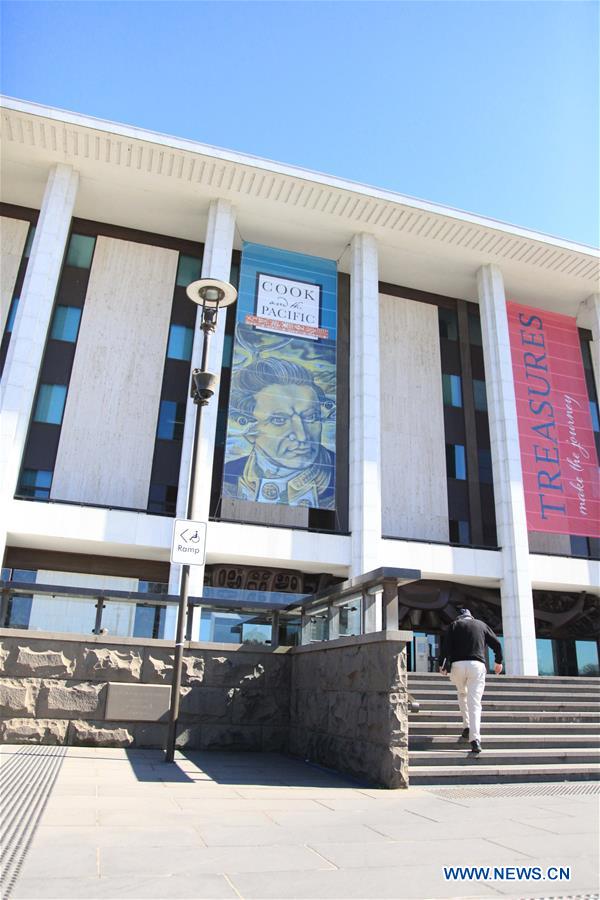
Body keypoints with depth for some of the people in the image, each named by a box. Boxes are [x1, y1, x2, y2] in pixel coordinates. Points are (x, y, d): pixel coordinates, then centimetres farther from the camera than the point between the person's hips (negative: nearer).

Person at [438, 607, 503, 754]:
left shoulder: (454, 625, 13)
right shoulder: (481, 625, 18)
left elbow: (445, 646, 0)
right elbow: (497, 644, 18)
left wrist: (442, 665, 6)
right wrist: (498, 662, 31)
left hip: (457, 665, 0)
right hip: (477, 665, 0)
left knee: (462, 694, 26)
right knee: (475, 703, -3)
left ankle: (467, 727, 16)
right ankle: (475, 739, -16)